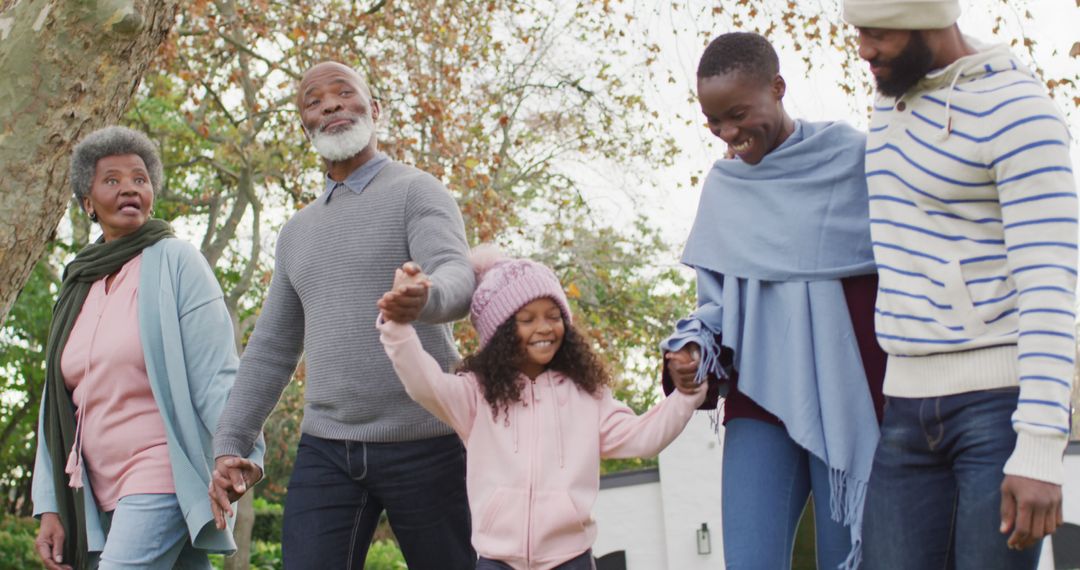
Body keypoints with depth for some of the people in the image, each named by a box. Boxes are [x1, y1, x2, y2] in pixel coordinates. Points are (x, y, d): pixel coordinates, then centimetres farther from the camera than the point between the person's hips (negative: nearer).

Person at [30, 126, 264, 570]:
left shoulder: (175, 262, -3)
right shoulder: (79, 287, 14)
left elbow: (215, 374, -11)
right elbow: (59, 405, 16)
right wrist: (50, 505, 9)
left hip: (164, 475, -6)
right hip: (102, 495, 6)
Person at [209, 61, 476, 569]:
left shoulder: (416, 192, 0)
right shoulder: (298, 231, 18)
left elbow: (459, 279, -20)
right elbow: (271, 350, 19)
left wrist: (425, 299, -44)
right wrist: (229, 444, 8)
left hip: (423, 444, -4)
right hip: (325, 449, 5)